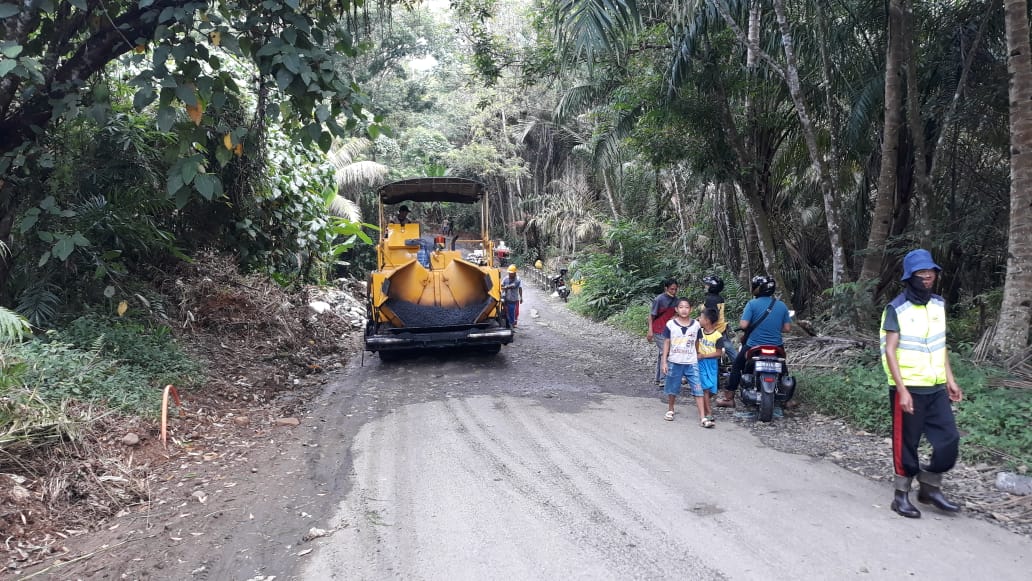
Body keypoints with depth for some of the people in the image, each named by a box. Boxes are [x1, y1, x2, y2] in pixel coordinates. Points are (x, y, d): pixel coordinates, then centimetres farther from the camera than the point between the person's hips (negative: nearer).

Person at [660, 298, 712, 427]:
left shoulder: (696, 325, 0)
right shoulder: (670, 324, -5)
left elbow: (697, 343, 11)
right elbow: (666, 343, -1)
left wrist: (698, 357, 14)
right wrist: (664, 362, -4)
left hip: (692, 363, 1)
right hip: (674, 362, -1)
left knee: (698, 390, -5)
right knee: (672, 388, 12)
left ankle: (703, 418, -5)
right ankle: (670, 410, 35)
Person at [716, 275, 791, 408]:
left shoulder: (752, 304, -13)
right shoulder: (782, 306, -1)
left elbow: (743, 325, -20)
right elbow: (787, 328, 1)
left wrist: (741, 324, 3)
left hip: (753, 346, -3)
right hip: (776, 347, 3)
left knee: (736, 367, 16)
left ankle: (728, 398, 18)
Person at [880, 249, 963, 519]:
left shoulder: (938, 304, 8)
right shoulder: (896, 309, -11)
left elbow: (941, 345, 17)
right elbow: (890, 351, -14)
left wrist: (950, 380, 13)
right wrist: (902, 389, -20)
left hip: (936, 388, 6)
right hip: (908, 389, -6)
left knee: (949, 439, 6)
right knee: (906, 443, 2)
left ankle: (930, 488, 24)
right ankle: (901, 496, 15)